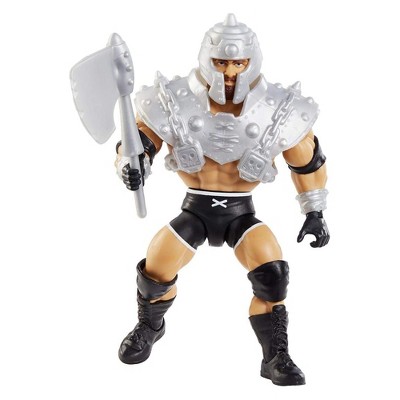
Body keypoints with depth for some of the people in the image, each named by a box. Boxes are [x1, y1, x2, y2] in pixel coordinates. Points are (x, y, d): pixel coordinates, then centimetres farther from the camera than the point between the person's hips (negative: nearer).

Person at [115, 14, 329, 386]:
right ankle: (149, 326, 28)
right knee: (155, 272, -8)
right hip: (194, 211, 1)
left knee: (271, 275, -21)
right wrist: (130, 166, -34)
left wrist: (314, 211, 4)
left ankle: (276, 358, 1)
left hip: (241, 213, 0)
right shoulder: (175, 104, -16)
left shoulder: (277, 110, -14)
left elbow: (307, 159, 1)